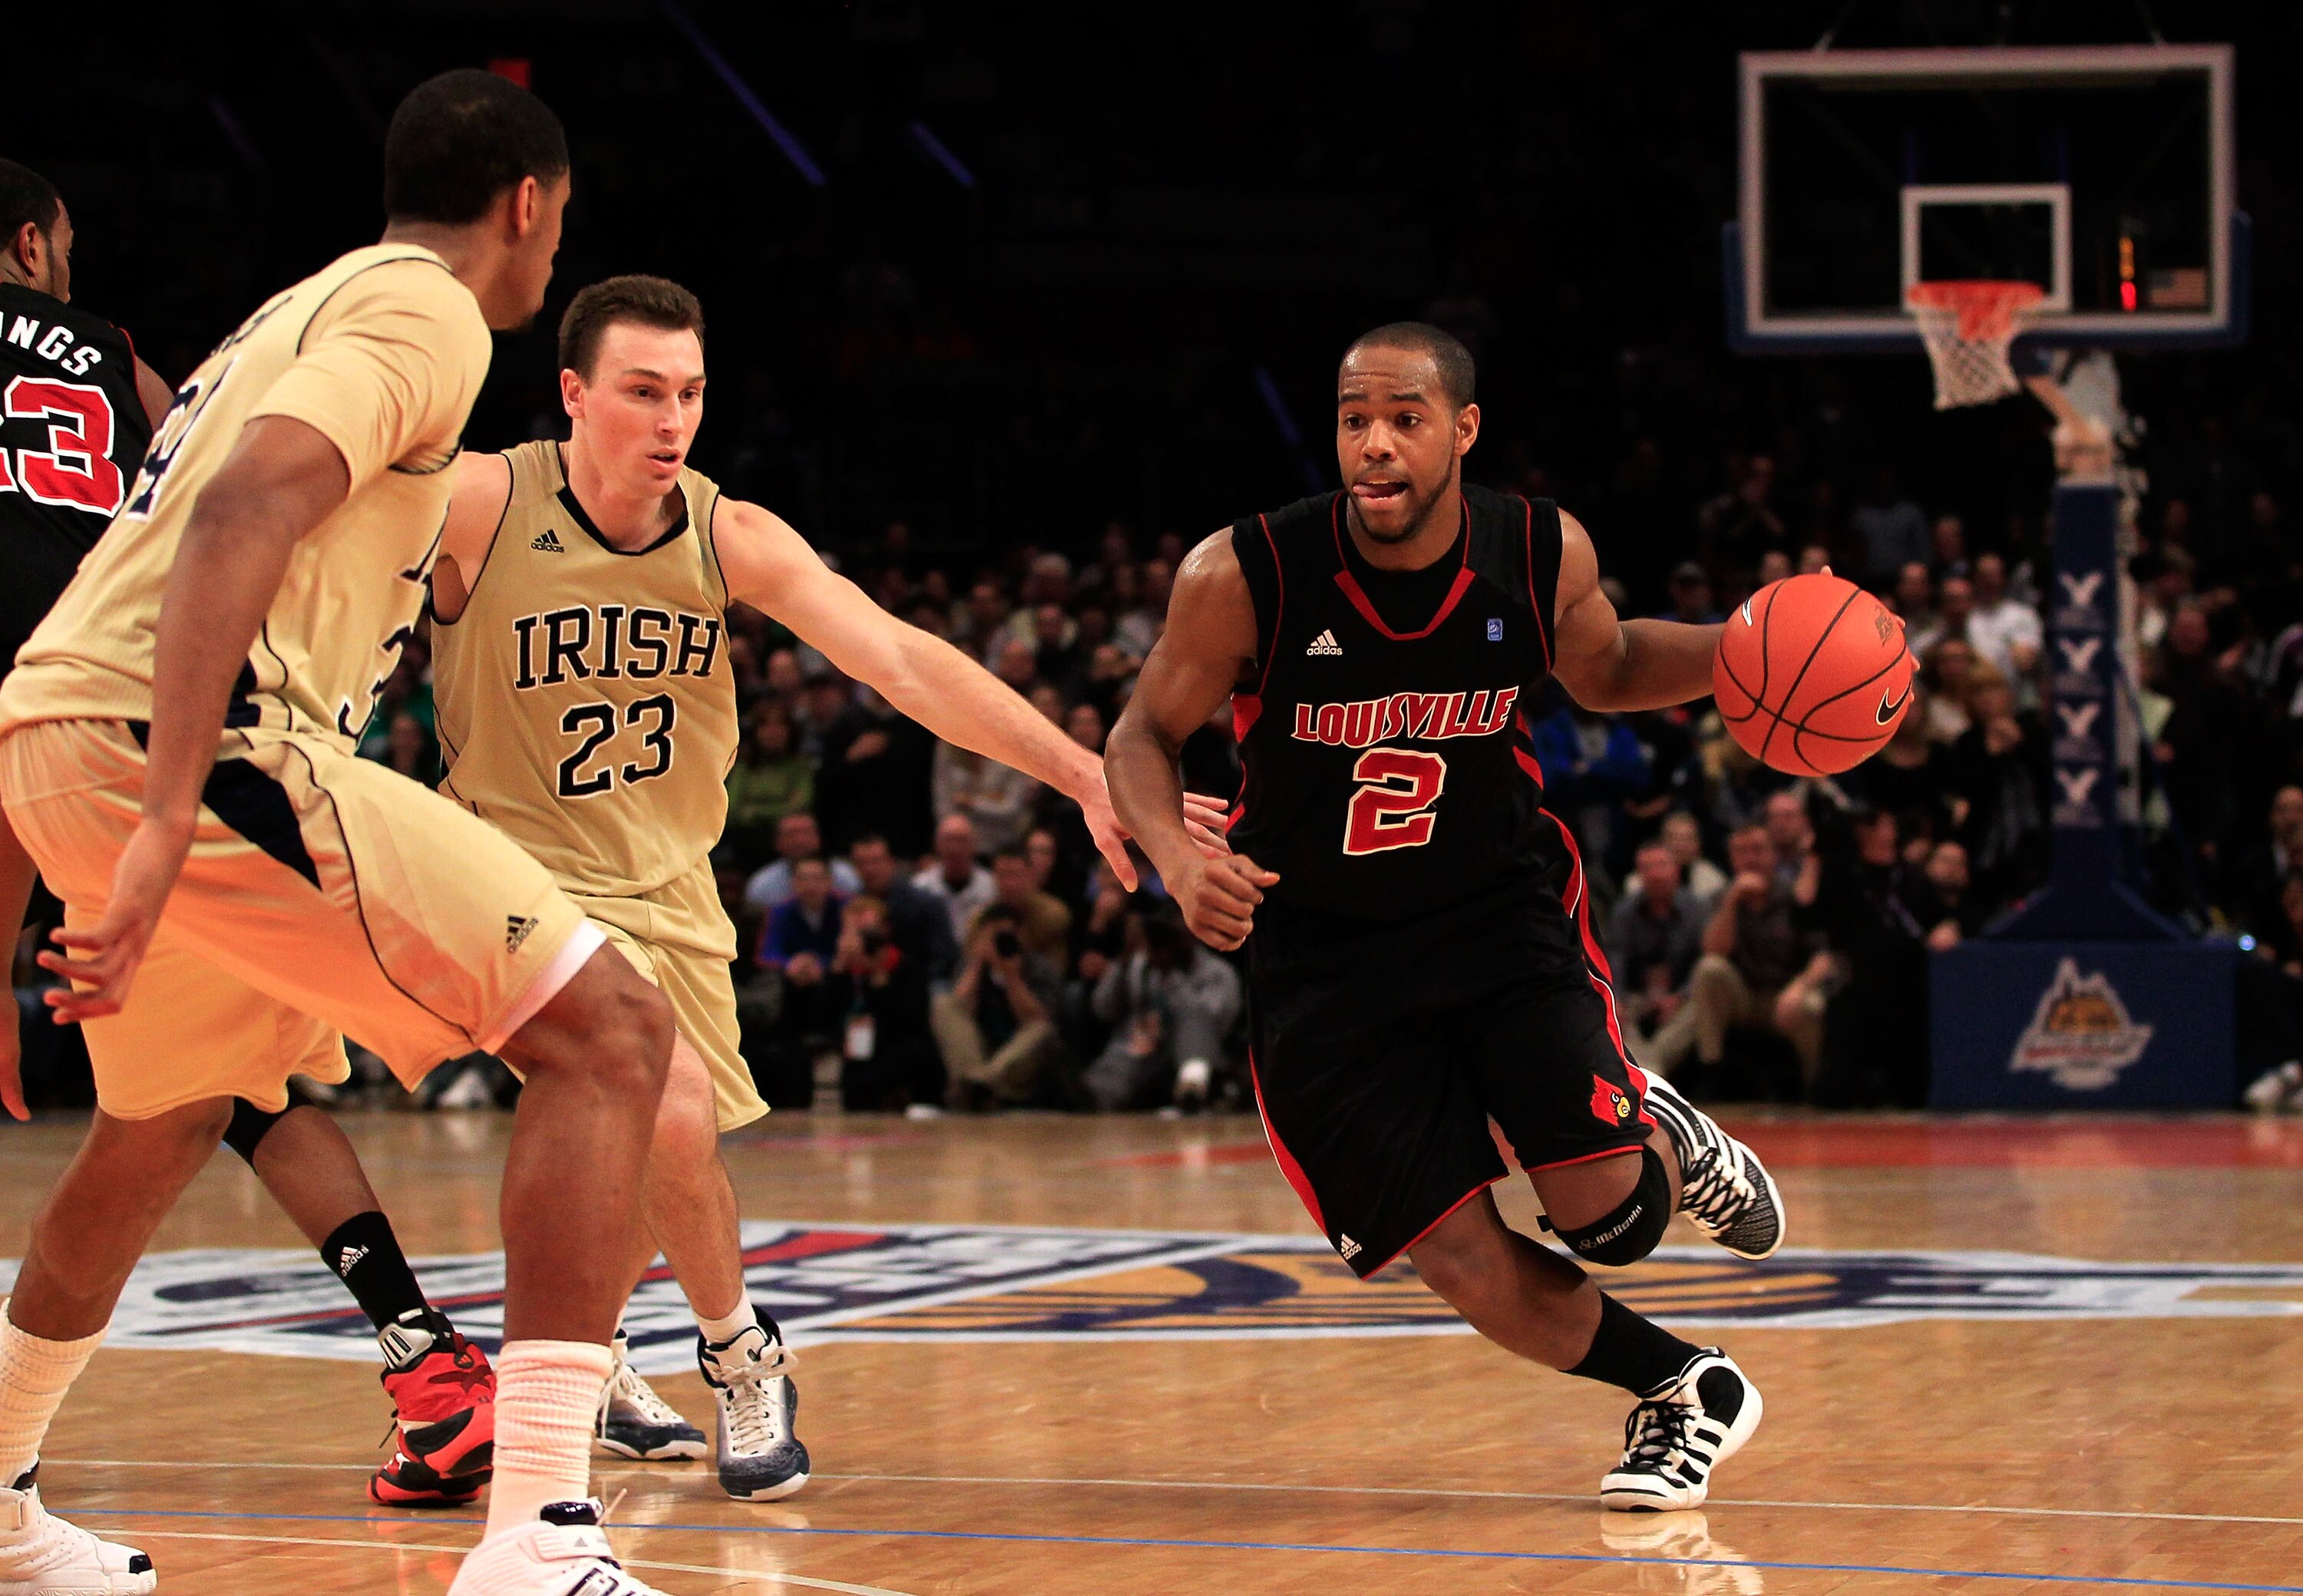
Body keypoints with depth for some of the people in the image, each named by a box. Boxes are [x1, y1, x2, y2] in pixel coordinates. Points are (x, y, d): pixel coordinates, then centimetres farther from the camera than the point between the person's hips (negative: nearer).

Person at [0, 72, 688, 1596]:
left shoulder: (302, 311, 28)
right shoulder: (424, 311, -2)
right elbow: (243, 515, -19)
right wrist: (169, 824, -28)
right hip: (181, 738, -10)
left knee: (166, 1118, 34)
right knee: (608, 1033, -11)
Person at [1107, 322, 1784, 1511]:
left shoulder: (1545, 555, -12)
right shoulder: (1242, 577, -20)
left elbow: (1602, 671, 11)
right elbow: (1143, 735, -6)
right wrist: (1179, 858, -26)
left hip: (1504, 914, 1)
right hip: (1324, 957, -1)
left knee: (1606, 1212, -15)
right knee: (1467, 1267, -6)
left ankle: (1668, 1139, 24)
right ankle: (1685, 1389, 21)